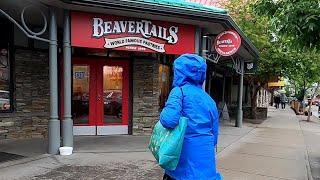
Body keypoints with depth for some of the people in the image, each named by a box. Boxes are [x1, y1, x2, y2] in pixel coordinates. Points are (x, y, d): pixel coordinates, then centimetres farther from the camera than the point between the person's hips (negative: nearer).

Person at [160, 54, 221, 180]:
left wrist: (163, 114, -5)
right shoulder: (209, 98, 9)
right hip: (206, 156, 6)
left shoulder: (179, 91, -10)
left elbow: (169, 119, -26)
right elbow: (214, 131, 14)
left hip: (186, 153, -5)